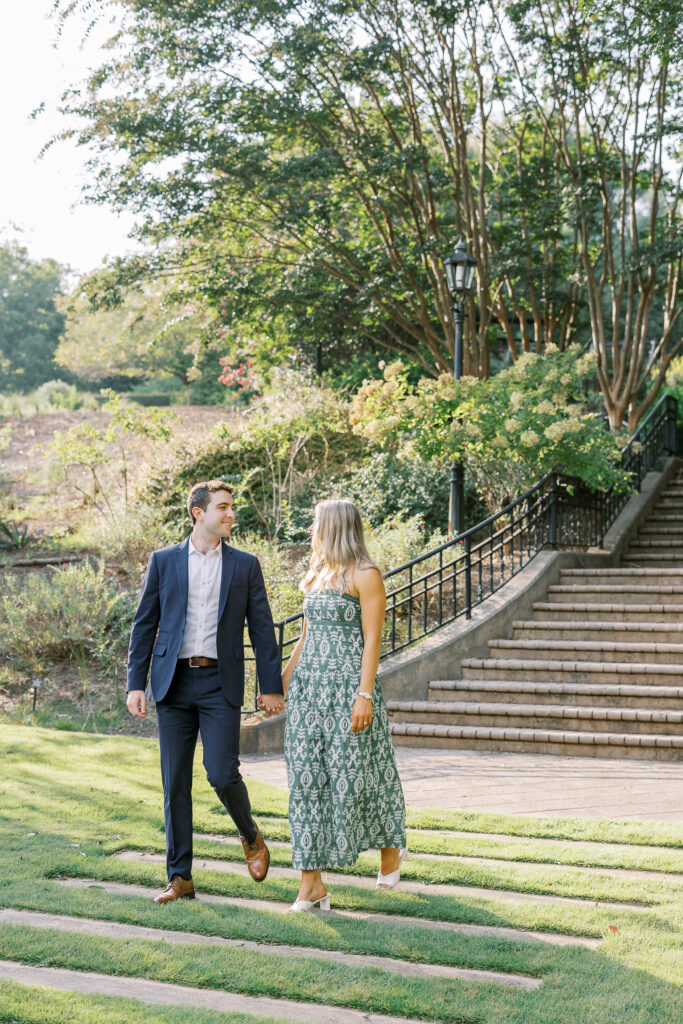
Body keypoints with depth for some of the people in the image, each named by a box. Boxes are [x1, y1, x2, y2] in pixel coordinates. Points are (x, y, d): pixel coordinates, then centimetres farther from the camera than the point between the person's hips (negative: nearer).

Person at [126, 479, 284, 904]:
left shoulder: (245, 565, 7)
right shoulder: (164, 561, 7)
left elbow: (263, 629, 6)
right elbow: (144, 625, 8)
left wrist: (272, 687, 1)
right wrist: (136, 684, 1)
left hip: (220, 685, -1)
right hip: (174, 682, 1)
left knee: (222, 773, -10)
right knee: (175, 782, 3)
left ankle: (251, 835, 20)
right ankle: (180, 877, 12)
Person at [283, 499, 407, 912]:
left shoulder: (365, 575, -8)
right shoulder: (317, 575, 15)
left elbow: (372, 639, -12)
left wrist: (365, 696, -18)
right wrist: (283, 679, 17)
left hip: (348, 687, -7)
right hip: (309, 687, 7)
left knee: (355, 774, 2)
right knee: (307, 779, 1)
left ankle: (392, 847, 30)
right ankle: (312, 884, 2)